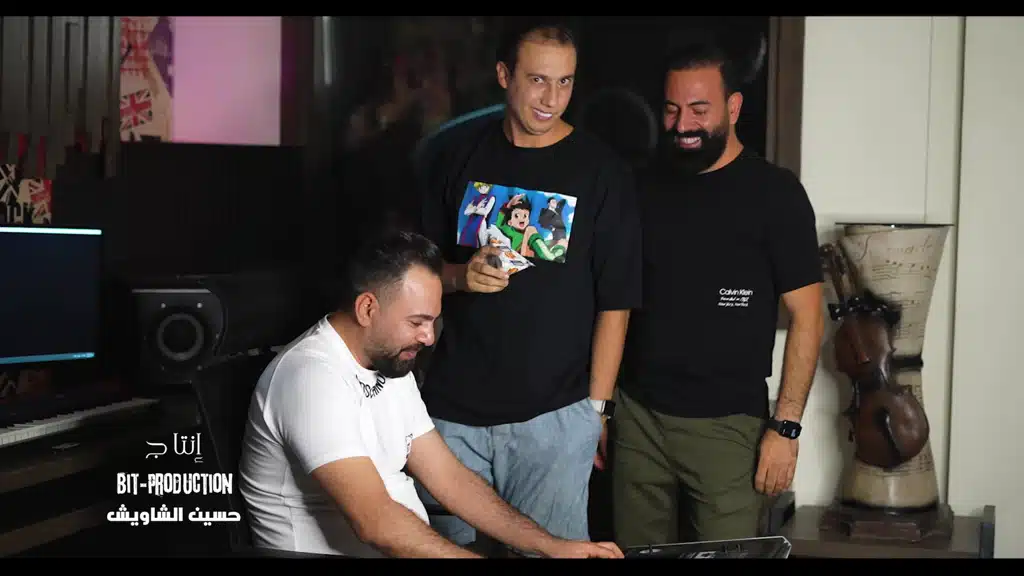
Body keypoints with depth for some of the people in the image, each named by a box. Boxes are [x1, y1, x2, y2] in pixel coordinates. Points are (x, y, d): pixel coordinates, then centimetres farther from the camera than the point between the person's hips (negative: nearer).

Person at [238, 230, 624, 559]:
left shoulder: (391, 365, 8)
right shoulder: (312, 377, -21)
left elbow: (449, 478, 7)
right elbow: (376, 523, -28)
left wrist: (553, 547, -1)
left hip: (406, 546, 8)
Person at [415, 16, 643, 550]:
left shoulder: (601, 170, -3)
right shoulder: (459, 153, 4)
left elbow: (613, 303, -3)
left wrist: (597, 408, -6)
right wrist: (459, 276, -10)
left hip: (555, 416, -2)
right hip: (453, 407, 3)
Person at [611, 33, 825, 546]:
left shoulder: (774, 192, -5)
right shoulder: (645, 185, 7)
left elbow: (806, 318, -5)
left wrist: (785, 426, -11)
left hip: (727, 425, -3)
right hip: (637, 416, 4)